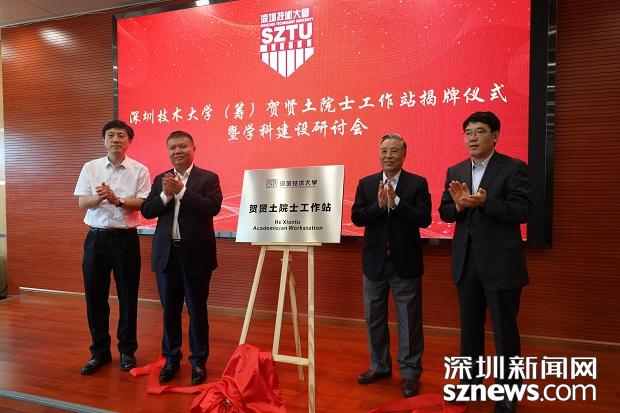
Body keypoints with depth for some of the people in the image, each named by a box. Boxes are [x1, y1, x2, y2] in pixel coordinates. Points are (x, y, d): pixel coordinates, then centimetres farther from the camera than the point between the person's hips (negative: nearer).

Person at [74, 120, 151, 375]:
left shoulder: (140, 170, -1)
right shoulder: (90, 168, 6)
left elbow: (143, 203, -9)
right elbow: (82, 202, -2)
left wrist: (117, 200, -24)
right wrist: (99, 197, -22)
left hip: (126, 238, -2)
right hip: (96, 238, 2)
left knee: (128, 297, 6)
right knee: (95, 297, 9)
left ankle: (127, 350, 22)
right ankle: (99, 351, 25)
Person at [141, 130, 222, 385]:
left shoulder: (208, 178, -2)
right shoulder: (160, 180, 10)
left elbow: (213, 207, -18)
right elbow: (146, 211, 2)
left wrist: (181, 191, -20)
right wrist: (165, 195, -15)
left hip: (196, 254, -3)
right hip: (166, 254, 4)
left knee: (197, 310, 7)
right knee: (170, 310, 13)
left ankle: (198, 361, 22)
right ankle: (171, 358, 29)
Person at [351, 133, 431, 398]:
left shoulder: (418, 183, -3)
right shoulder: (366, 184, 5)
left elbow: (424, 218, -13)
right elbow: (356, 217, -4)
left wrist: (395, 202, -22)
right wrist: (379, 205, -19)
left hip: (405, 262, -3)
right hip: (374, 261, 4)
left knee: (409, 320, 6)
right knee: (374, 318, 15)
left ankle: (410, 373, 21)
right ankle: (379, 366, 33)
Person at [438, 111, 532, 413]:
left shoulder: (514, 168, -7)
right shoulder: (455, 171, 8)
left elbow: (522, 210, -15)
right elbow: (444, 212, 5)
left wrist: (485, 202, -29)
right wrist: (459, 205, -16)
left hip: (501, 262, -5)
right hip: (466, 261, 5)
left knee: (505, 329, 7)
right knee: (469, 326, 17)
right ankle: (471, 382, 35)